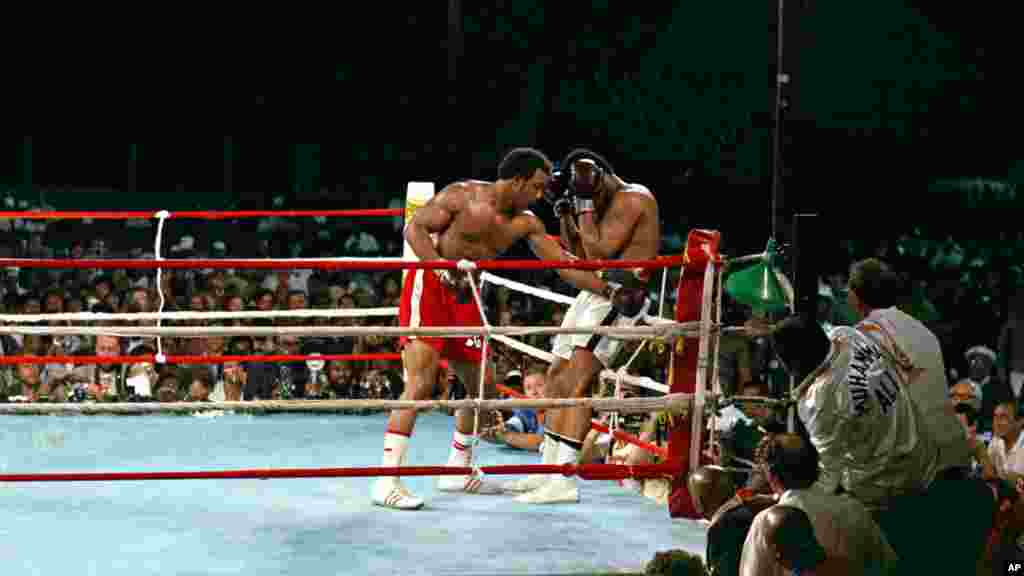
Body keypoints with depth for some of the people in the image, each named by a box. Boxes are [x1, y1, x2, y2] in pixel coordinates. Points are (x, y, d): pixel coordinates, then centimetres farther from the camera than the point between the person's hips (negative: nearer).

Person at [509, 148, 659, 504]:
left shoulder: (632, 199, -11)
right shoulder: (611, 204, 19)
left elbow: (600, 253, -17)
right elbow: (581, 257, 20)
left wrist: (585, 208, -11)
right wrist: (565, 214, 11)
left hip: (620, 297, -11)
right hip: (596, 292, 11)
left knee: (575, 384, -17)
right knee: (556, 379, 13)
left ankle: (564, 480, -20)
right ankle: (548, 469, 20)